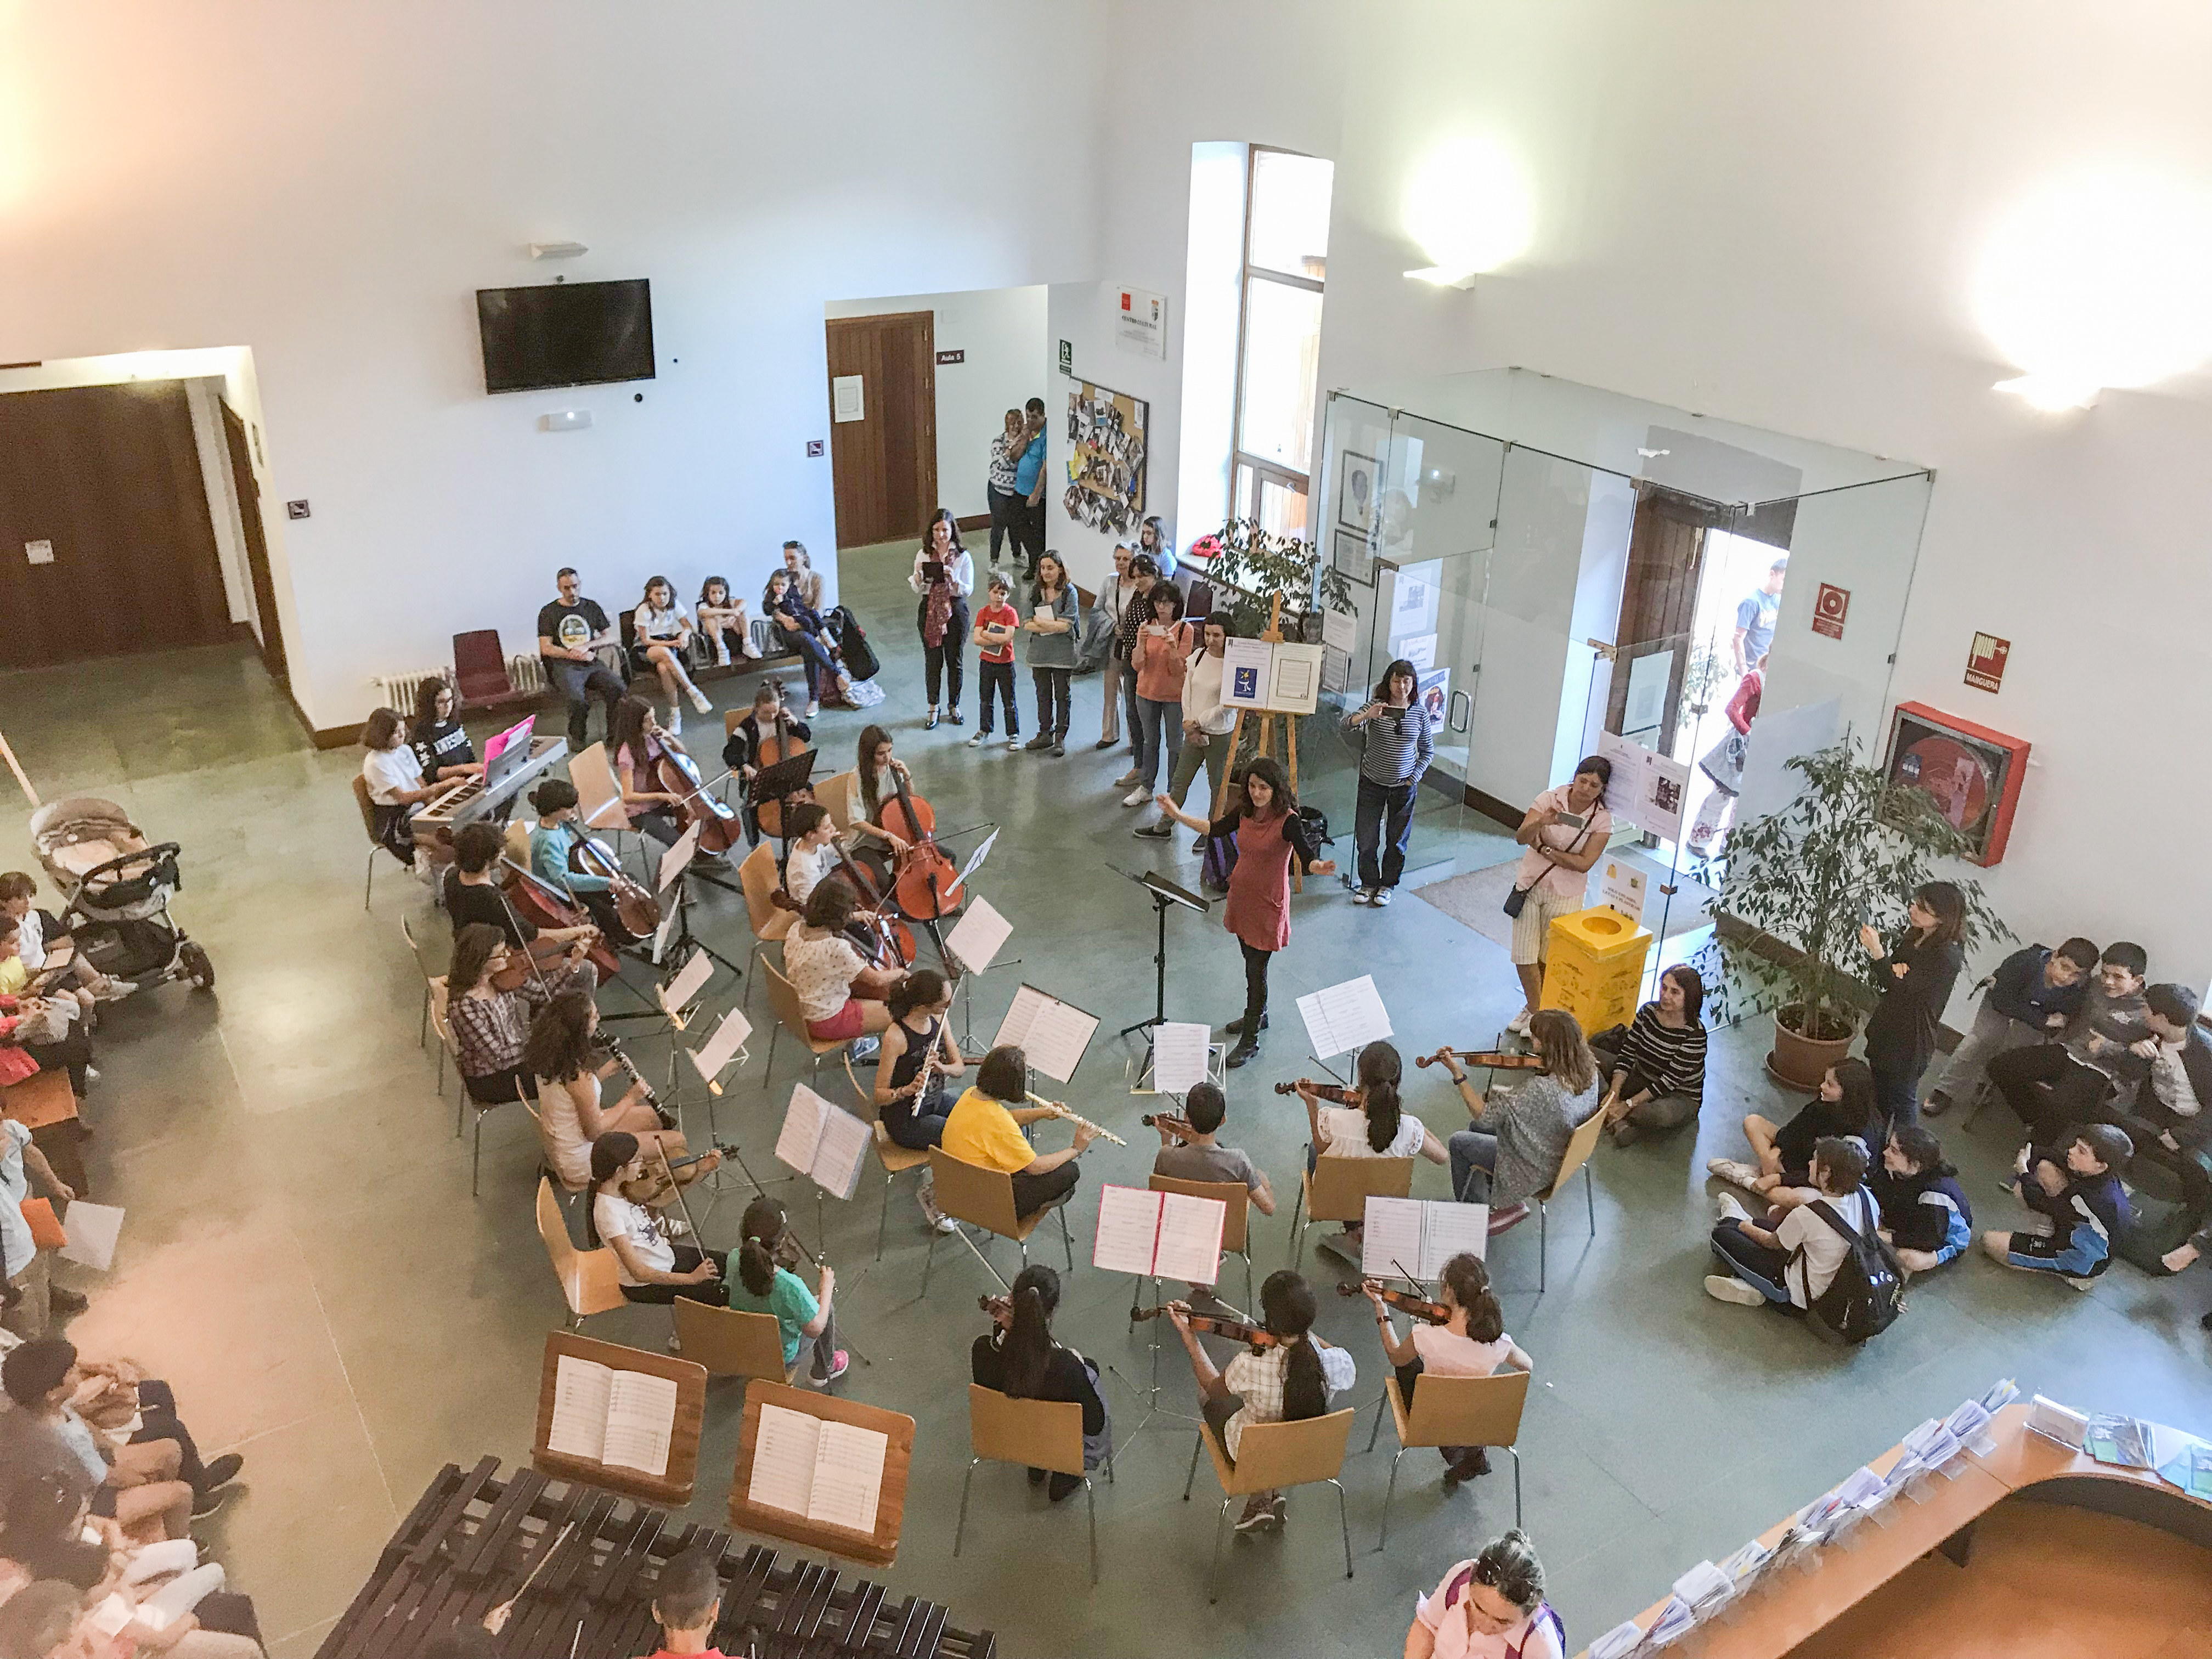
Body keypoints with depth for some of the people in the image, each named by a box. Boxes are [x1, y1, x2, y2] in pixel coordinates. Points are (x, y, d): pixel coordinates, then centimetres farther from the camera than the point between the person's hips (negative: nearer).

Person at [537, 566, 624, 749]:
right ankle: (577, 740, -11)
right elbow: (546, 648, 2)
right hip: (564, 666, -3)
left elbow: (610, 637, 12)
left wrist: (586, 646, -6)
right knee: (577, 700, -35)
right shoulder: (549, 612, 9)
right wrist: (575, 655, -7)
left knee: (619, 690, -28)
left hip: (592, 664, 3)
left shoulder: (591, 607, 18)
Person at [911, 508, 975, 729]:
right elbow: (917, 589, 3)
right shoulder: (923, 554, 1)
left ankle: (954, 706, 26)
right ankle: (933, 707, 21)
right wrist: (919, 576, -18)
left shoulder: (962, 556, -5)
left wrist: (953, 580, -26)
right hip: (929, 611, 1)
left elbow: (968, 590, -8)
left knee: (955, 660, 8)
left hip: (955, 611, -1)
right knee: (933, 660, 7)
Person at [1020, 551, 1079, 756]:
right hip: (1039, 652, 4)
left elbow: (1067, 625, -16)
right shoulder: (1035, 591, 3)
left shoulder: (1069, 592, -7)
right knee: (1043, 694, 13)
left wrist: (1039, 622, -11)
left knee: (1063, 695, 4)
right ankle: (1045, 733, 24)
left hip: (1062, 652, -4)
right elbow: (1026, 624, -4)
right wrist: (1054, 625, -14)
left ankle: (1060, 737, 13)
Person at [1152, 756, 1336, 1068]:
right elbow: (1216, 829, 13)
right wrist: (1178, 815, 11)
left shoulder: (1287, 820, -22)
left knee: (1256, 970, 1)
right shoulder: (1245, 811, -2)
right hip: (1242, 896, 7)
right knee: (1251, 964, 23)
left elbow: (1307, 858, -30)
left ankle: (1250, 1040, 13)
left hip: (1268, 905, -7)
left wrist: (1319, 867, -53)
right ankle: (1256, 1016, 44)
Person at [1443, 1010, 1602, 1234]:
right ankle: (1501, 1203, 33)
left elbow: (1483, 1114, -30)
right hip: (1563, 1154, 8)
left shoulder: (1541, 1090, -41)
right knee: (1476, 1127, 22)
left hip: (1539, 1172, -8)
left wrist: (1457, 1074, -23)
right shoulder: (1588, 1072, -17)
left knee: (1459, 1142, 12)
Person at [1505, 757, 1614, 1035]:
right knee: (1524, 957, 5)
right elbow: (1521, 837, -21)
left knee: (1549, 958, 9)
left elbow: (1583, 863, -17)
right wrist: (1542, 822, -40)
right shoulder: (1550, 798, -10)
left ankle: (1537, 1010, 29)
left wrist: (1544, 849, -17)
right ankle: (1534, 1008, 26)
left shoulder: (1602, 819, -11)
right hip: (1530, 885, 1)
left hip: (1565, 894, -1)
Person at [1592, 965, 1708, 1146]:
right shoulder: (1648, 1012, -7)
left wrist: (1628, 1105, -25)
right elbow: (1626, 1055, -6)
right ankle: (1618, 1121, -21)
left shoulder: (1695, 1034, -24)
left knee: (1663, 1114, -44)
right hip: (1640, 1079, 6)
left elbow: (1670, 1081, -23)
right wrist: (1613, 1095, -20)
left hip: (1679, 1095, -6)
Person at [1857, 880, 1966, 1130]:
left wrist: (1877, 952, -38)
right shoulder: (1915, 936, 0)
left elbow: (1901, 987, -27)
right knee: (1879, 1093, 24)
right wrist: (1895, 969, -17)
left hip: (1909, 1039, -8)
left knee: (1903, 1099, 8)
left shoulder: (1947, 957, -26)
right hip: (1886, 1028, 8)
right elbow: (1885, 981, 8)